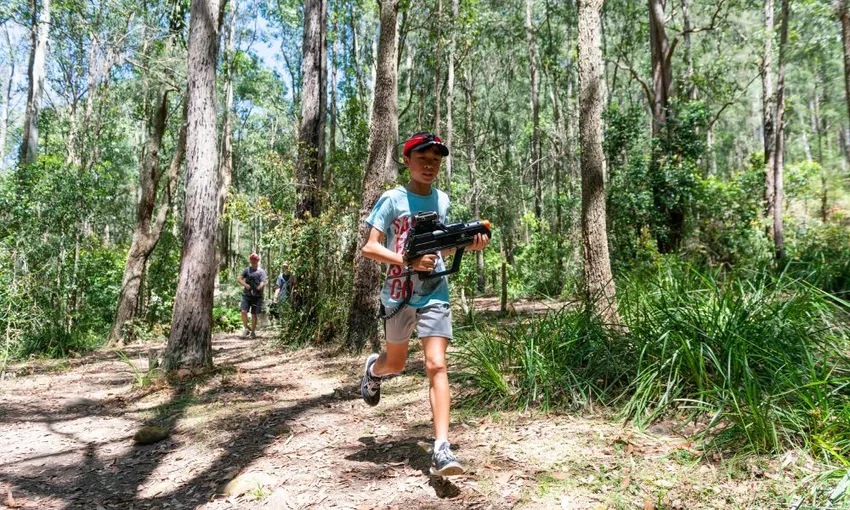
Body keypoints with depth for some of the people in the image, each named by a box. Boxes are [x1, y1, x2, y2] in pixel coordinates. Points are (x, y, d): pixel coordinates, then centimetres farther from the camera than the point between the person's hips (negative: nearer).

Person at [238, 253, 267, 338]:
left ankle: (253, 331, 15)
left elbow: (263, 283, -6)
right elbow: (240, 279, 6)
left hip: (257, 296, -2)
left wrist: (258, 288, -27)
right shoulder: (246, 270, 12)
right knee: (243, 311, -12)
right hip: (246, 295, 2)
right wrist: (245, 285, -14)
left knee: (254, 314, 2)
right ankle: (247, 328, 5)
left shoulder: (261, 271, 4)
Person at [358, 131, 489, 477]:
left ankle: (441, 449, -11)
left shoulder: (442, 200, 8)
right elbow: (369, 248, -10)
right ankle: (373, 368, 54)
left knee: (436, 365, -10)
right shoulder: (392, 199, -6)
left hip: (435, 294, 2)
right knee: (396, 364, 17)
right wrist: (409, 261, -23)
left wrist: (468, 244, 0)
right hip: (398, 295, -2)